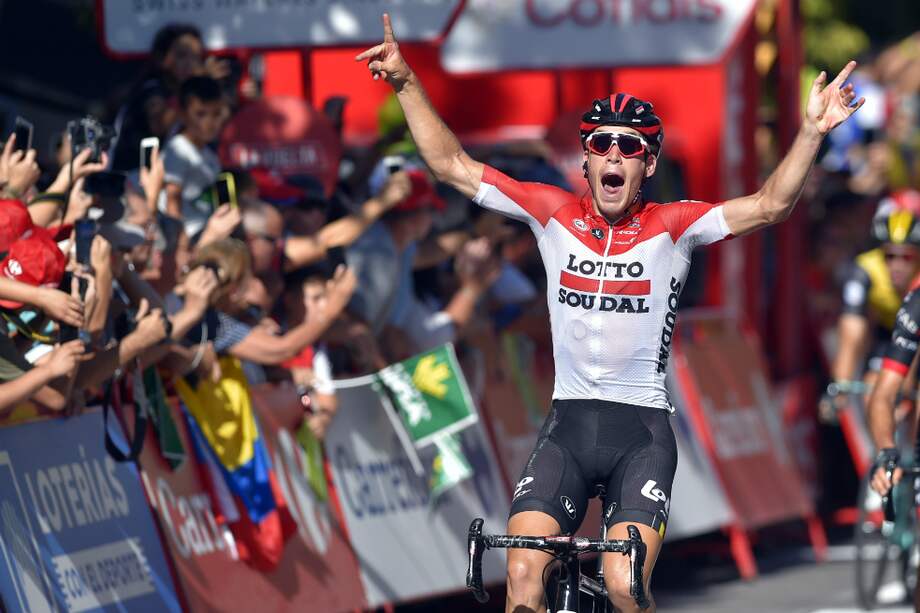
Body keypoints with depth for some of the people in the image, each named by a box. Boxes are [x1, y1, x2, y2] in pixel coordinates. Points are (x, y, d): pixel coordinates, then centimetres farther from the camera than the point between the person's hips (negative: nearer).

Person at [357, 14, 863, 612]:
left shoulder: (672, 226, -2)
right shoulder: (555, 214, 4)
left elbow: (769, 205, -14)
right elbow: (453, 165, 5)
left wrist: (812, 132, -28)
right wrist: (407, 84, -2)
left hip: (641, 430, -2)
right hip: (568, 426, 2)